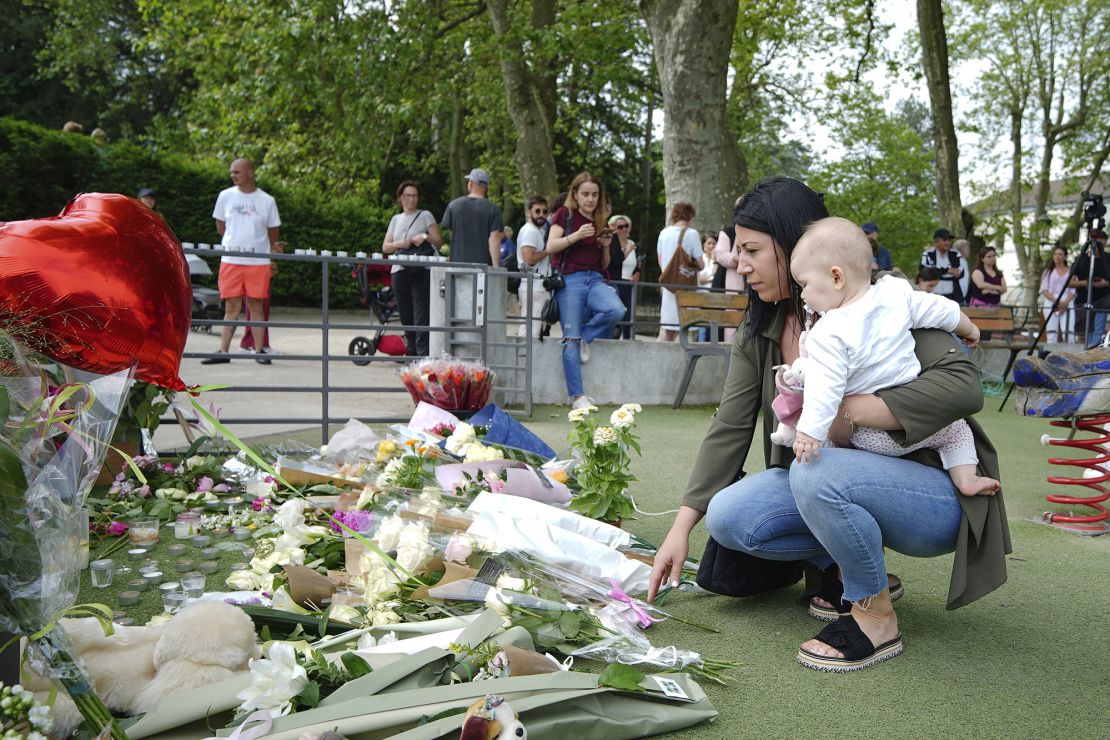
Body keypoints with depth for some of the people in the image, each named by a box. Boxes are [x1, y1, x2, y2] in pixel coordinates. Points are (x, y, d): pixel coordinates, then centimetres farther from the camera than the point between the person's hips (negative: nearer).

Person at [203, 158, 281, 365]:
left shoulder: (267, 200, 2)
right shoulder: (225, 196, 5)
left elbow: (273, 231, 12)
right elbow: (220, 226, 16)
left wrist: (271, 249, 7)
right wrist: (234, 244, 15)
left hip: (258, 262, -1)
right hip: (230, 261, 1)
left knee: (256, 306, 2)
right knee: (231, 307, 2)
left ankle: (259, 350, 8)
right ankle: (223, 352, 6)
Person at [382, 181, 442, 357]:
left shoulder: (425, 215, 7)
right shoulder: (396, 219, 19)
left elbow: (438, 242, 4)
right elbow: (385, 247, 14)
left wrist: (425, 237, -15)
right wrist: (399, 244, -5)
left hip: (421, 271, -4)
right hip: (399, 271, 5)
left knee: (421, 317, -12)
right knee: (406, 317, 8)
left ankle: (423, 355, -16)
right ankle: (412, 354, 17)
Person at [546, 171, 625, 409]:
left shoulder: (601, 220, 16)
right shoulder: (564, 214, 5)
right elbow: (551, 247, -7)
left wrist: (606, 247, -1)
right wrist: (577, 235, -17)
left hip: (595, 279, 4)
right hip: (569, 279, -4)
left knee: (616, 310, -28)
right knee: (571, 339, -8)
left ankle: (585, 336, 1)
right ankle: (576, 395, -1)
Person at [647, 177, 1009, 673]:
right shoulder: (758, 332, 3)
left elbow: (963, 384, -26)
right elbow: (728, 428, -2)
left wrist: (850, 411, -33)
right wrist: (682, 527, -7)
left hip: (934, 496, -6)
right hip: (821, 483, 6)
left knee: (816, 472, -35)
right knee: (727, 517, -16)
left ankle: (876, 617, -11)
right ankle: (844, 568, 6)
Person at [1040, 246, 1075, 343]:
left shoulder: (1071, 271, 12)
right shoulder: (1048, 271, 14)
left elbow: (1073, 291, 5)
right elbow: (1044, 290, 5)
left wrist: (1065, 303, -13)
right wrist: (1056, 301, -11)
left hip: (1067, 305, -1)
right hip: (1050, 304, 1)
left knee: (1068, 333, -14)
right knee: (1051, 333, -6)